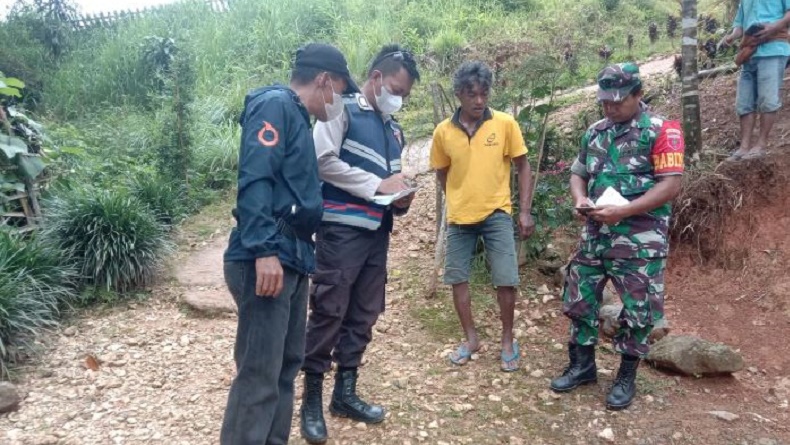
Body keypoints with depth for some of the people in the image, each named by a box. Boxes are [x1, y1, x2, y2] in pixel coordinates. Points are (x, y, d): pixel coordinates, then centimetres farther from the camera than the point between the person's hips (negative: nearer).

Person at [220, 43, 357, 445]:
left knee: (286, 366, 15)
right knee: (259, 375, -7)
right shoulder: (275, 105, -7)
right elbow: (254, 179, -20)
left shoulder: (297, 117, 22)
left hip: (290, 259, 10)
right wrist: (263, 251, -27)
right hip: (268, 260, -10)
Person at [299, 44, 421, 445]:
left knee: (364, 314, 11)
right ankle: (311, 399, 10)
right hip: (341, 230, -7)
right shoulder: (342, 111, -2)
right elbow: (324, 161, -15)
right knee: (328, 313, -4)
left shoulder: (394, 129, 20)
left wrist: (402, 198, 3)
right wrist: (377, 185, -14)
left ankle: (345, 392, 24)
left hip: (377, 232, 7)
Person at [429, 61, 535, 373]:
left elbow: (523, 167, 0)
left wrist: (525, 211, -5)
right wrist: (458, 201, 5)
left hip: (497, 213, -2)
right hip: (459, 216, 2)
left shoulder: (505, 123, -6)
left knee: (506, 280, -2)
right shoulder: (443, 131, -2)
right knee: (457, 278, 8)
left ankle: (507, 341, 20)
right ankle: (471, 338, 26)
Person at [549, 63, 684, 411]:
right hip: (595, 233, 6)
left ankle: (627, 377, 22)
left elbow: (671, 185, -14)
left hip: (641, 238, -5)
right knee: (579, 298, 10)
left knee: (637, 309, 4)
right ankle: (582, 365, 27)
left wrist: (623, 211, -22)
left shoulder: (661, 131, -7)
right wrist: (580, 199, -5)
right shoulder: (594, 132, 11)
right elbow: (578, 173, 18)